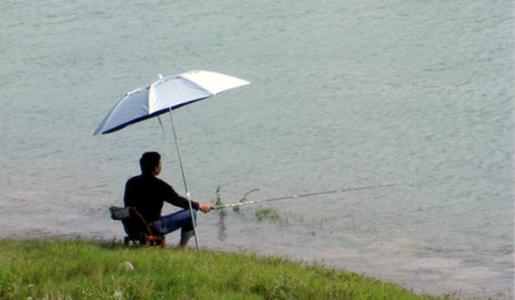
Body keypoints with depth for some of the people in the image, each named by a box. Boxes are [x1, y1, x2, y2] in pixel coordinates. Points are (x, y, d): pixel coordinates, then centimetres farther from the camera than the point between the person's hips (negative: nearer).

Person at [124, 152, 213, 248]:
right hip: (152, 228, -8)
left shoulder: (131, 182, 3)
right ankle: (182, 248, 13)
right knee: (190, 213, 1)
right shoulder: (158, 185, -16)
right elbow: (177, 200, -6)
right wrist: (199, 205, 10)